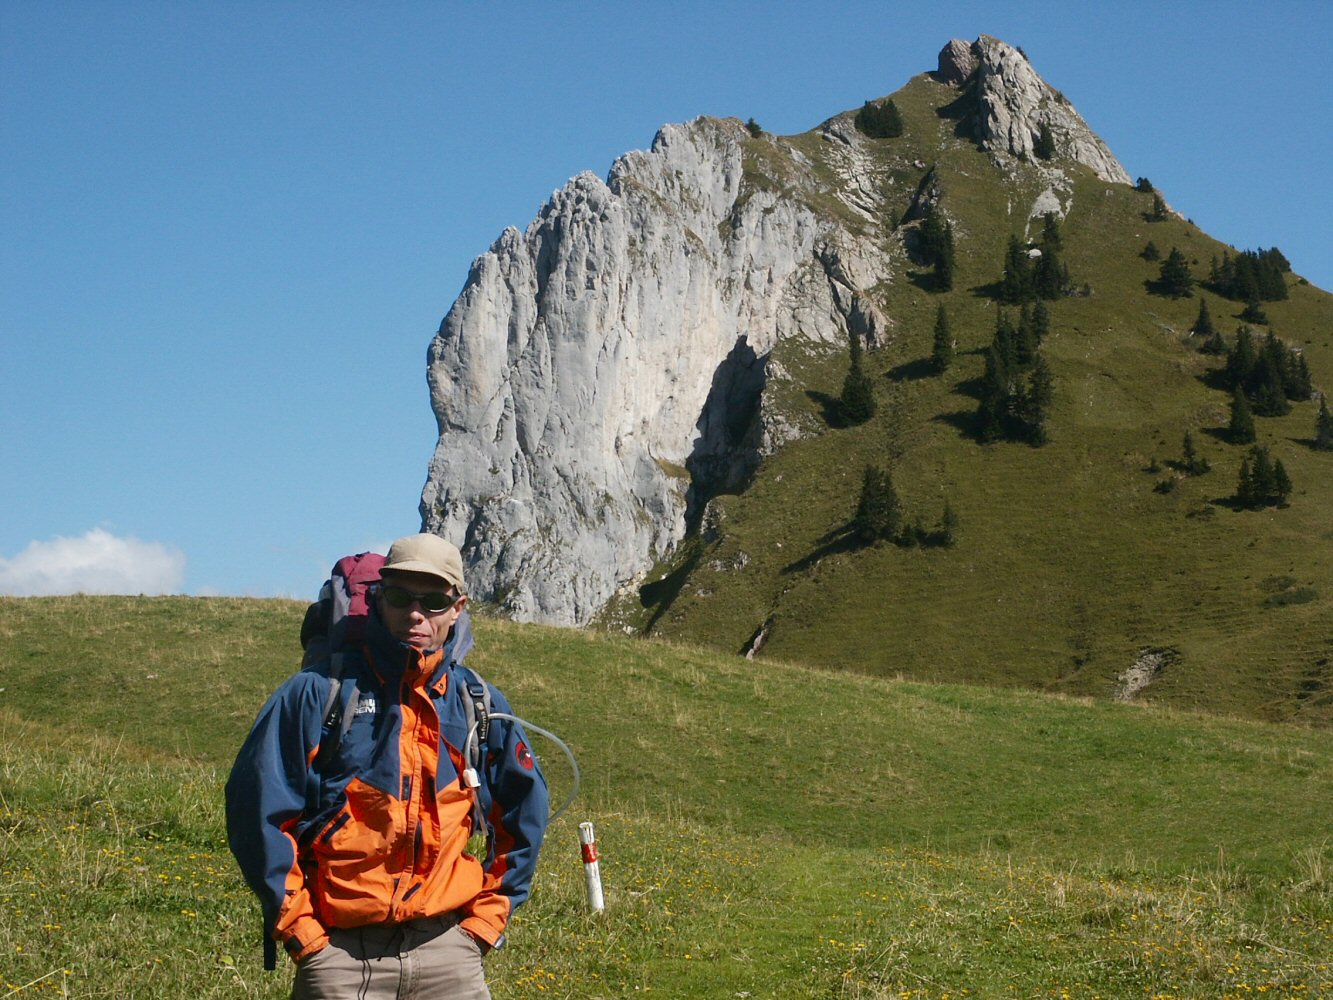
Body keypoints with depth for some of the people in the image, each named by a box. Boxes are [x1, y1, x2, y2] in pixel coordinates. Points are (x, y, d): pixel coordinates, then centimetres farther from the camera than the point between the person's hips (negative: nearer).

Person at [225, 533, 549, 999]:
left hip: (449, 954, 2)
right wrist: (299, 929, -5)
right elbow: (258, 806, -3)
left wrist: (485, 919, 9)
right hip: (340, 952, -2)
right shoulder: (320, 691, -3)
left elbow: (524, 819, 18)